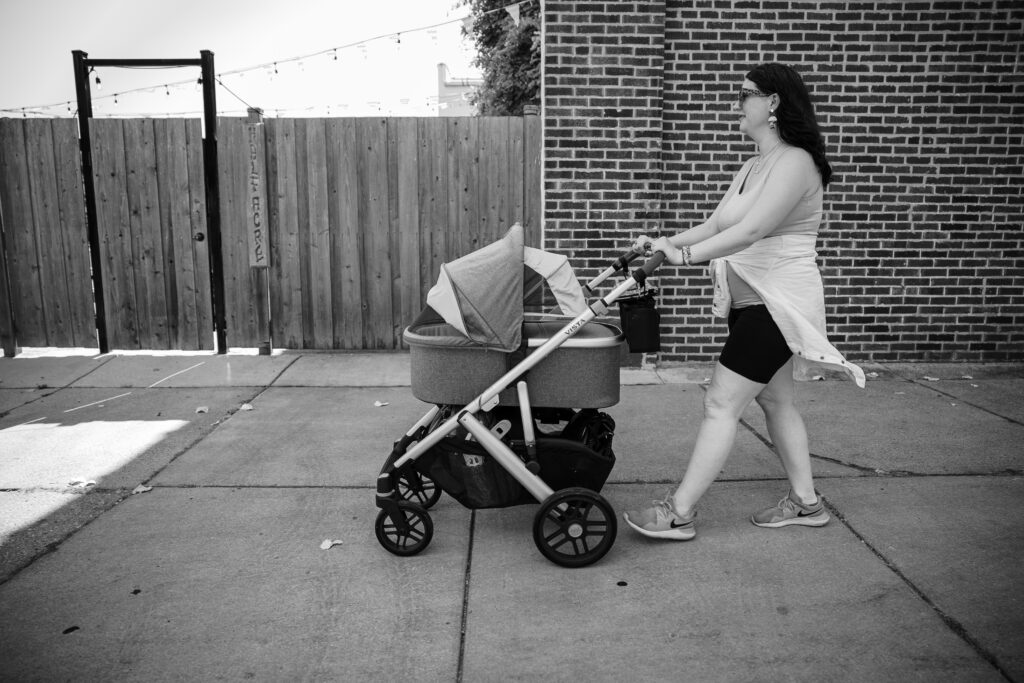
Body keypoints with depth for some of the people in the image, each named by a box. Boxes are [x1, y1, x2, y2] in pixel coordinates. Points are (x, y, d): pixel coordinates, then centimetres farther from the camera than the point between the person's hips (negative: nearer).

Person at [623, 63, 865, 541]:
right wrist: (662, 243, -4)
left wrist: (684, 255, -34)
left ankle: (678, 513, -2)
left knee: (721, 404, -9)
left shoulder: (795, 162, -16)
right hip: (752, 301, 10)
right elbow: (715, 225, 10)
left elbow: (750, 231, -29)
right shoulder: (752, 168, 15)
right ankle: (805, 501, 30)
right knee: (775, 399, 16)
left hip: (778, 301, -10)